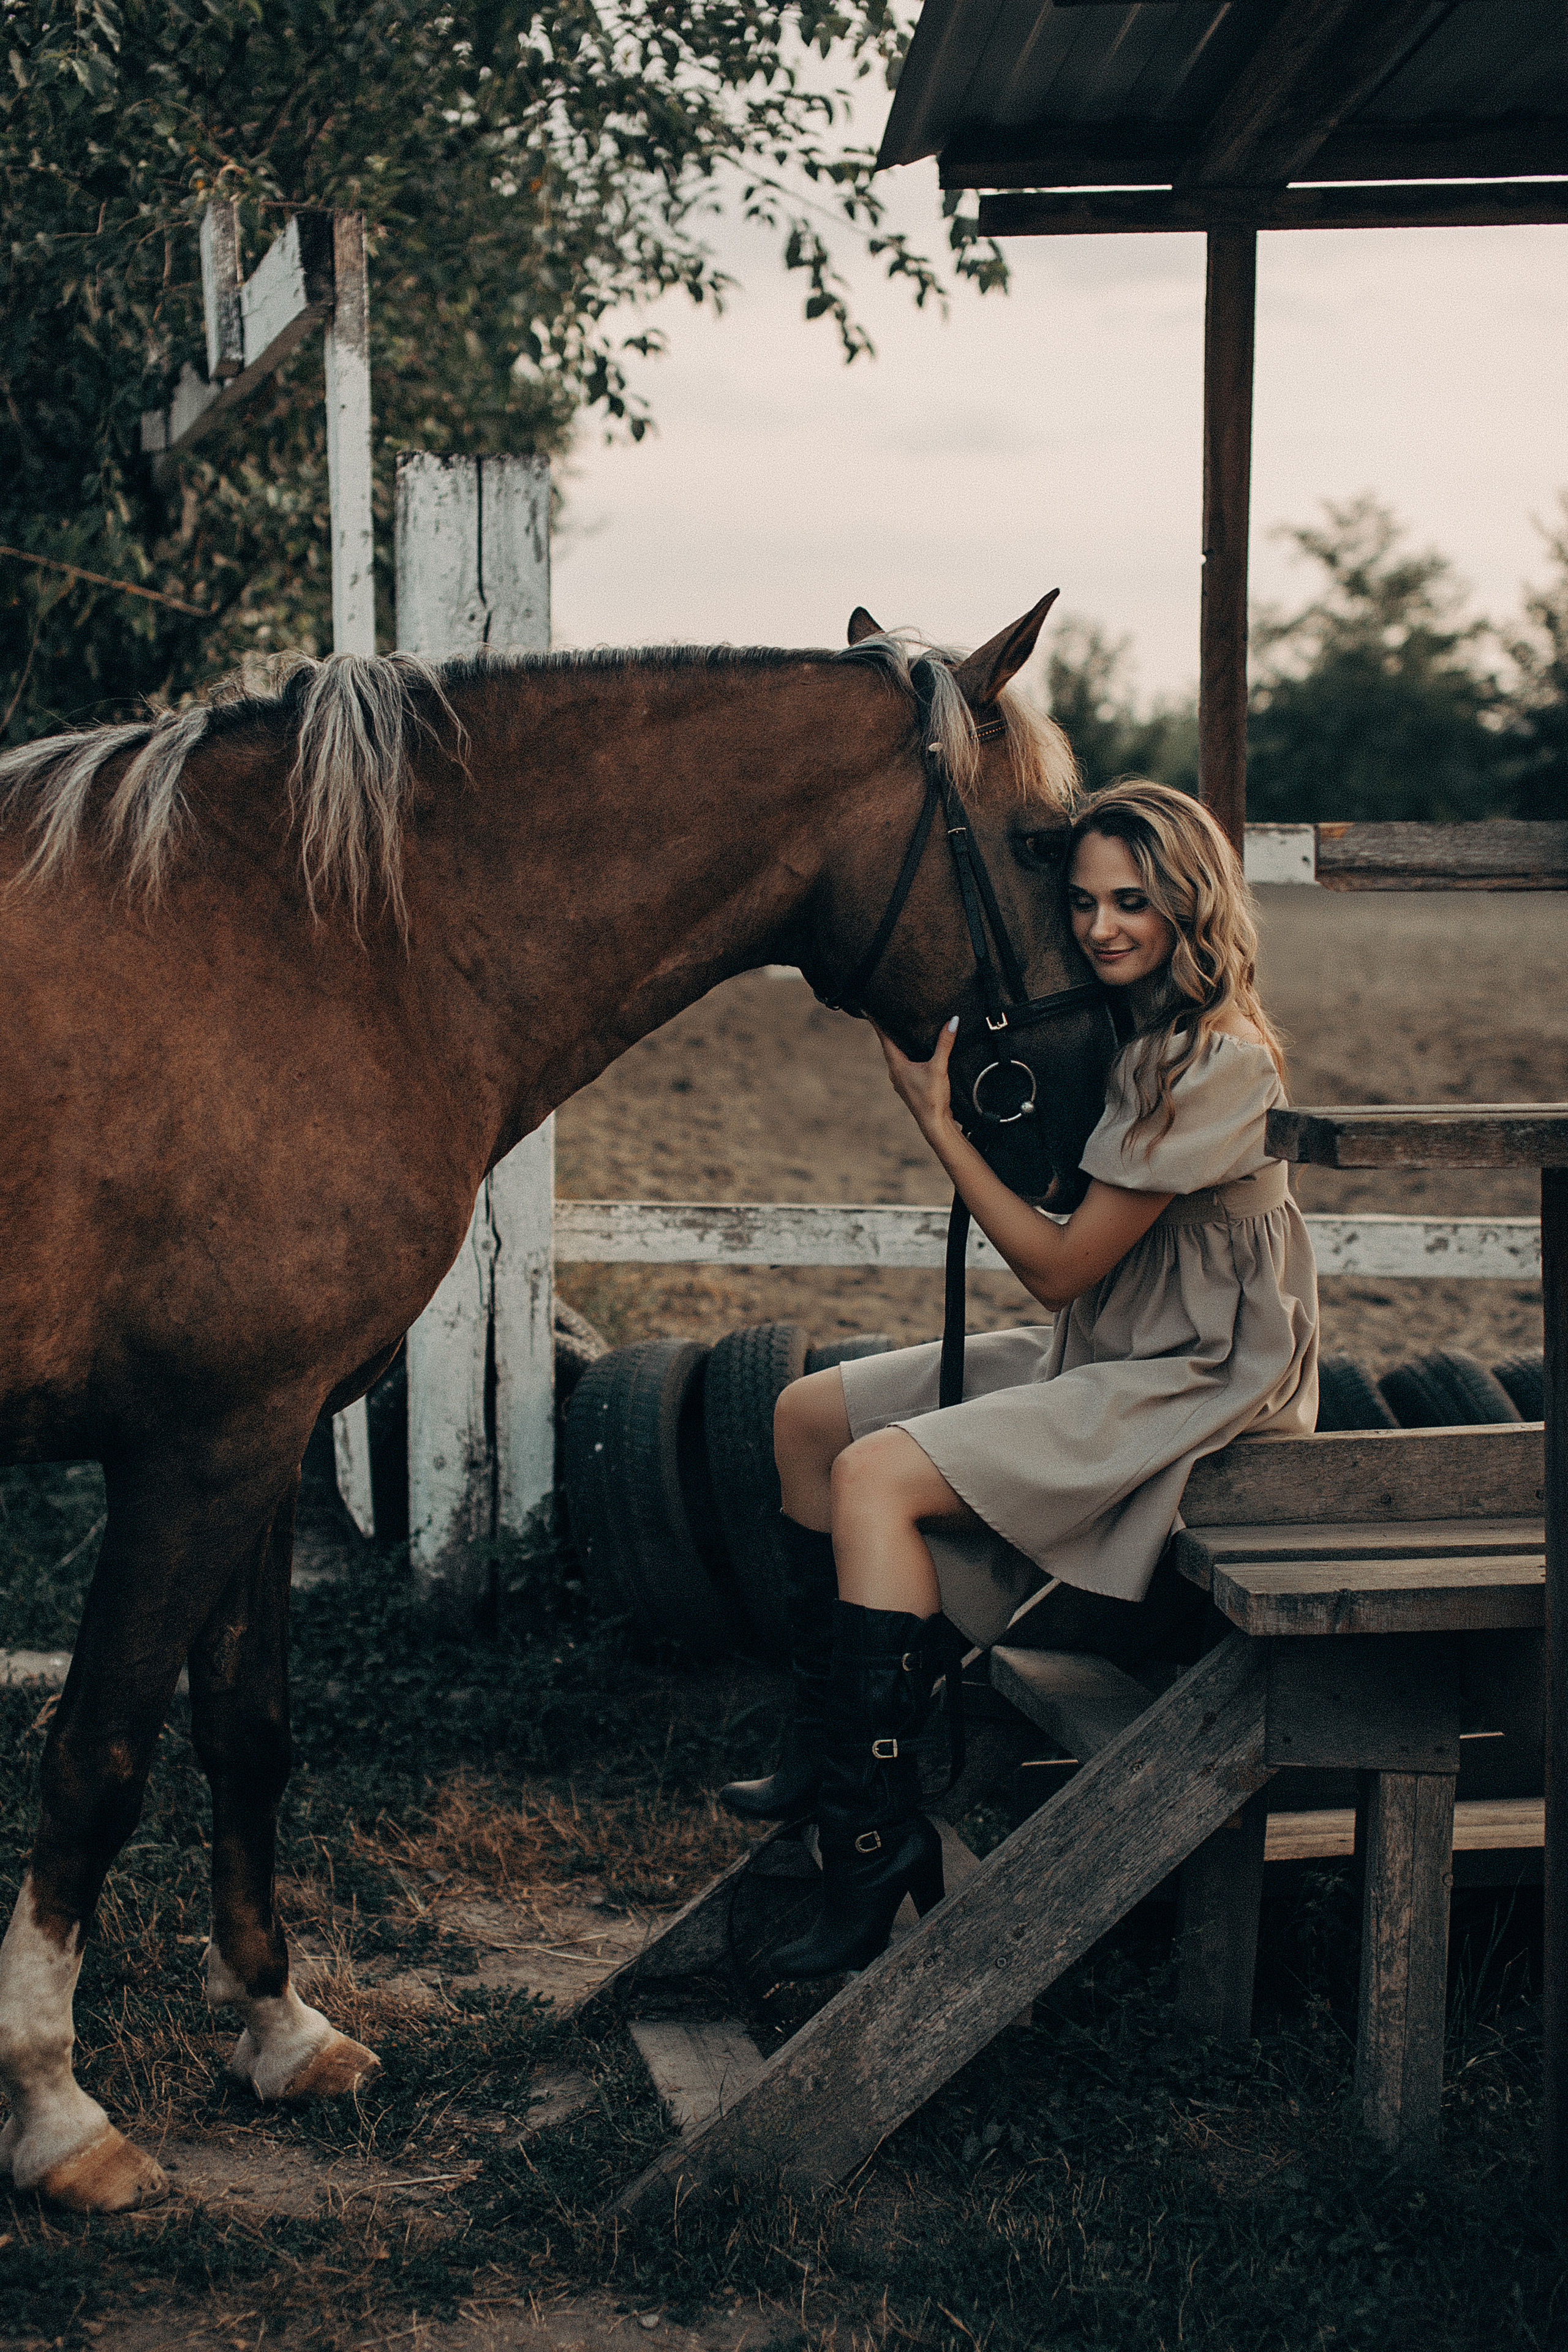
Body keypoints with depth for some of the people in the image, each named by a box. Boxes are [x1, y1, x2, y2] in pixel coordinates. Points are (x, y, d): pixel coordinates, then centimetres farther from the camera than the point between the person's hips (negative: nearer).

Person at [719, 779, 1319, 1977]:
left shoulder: (1217, 1063, -22)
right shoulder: (1108, 1033, 6)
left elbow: (1059, 1265, -20)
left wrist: (937, 1117, -15)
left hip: (1195, 1384, -10)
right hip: (1095, 1351, 10)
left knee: (879, 1474, -25)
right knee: (810, 1414, 8)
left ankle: (878, 1837, -19)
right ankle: (826, 1747, 17)